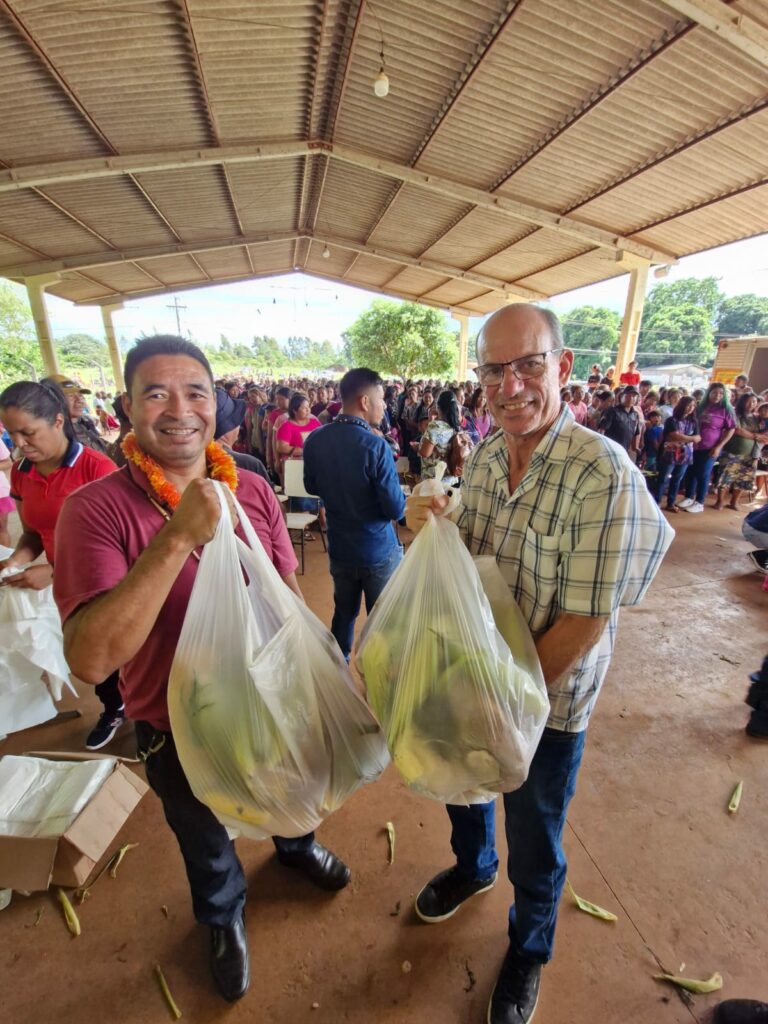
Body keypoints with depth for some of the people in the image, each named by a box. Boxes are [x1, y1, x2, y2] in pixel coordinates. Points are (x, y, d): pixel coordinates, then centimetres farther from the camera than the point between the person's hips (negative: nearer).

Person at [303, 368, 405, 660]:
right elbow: (397, 509, -20)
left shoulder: (315, 440, -6)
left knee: (343, 613, 23)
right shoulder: (375, 446, -23)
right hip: (379, 550, -5)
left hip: (339, 547, 5)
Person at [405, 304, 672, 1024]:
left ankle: (529, 949, 56)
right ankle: (473, 867, 65)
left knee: (534, 844, 21)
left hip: (545, 701, -5)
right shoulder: (483, 456, -5)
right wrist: (433, 526, -15)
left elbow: (584, 622, -23)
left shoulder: (603, 474, -26)